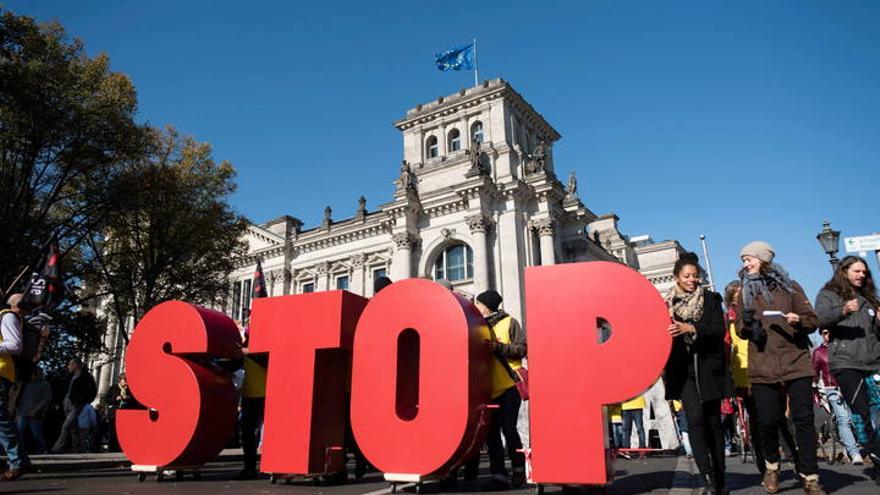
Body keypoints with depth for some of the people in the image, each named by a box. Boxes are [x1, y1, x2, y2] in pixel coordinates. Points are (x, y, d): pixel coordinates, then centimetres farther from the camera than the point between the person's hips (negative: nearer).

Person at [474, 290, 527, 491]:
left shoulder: (509, 323, 2)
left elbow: (522, 348, -7)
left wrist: (499, 347, -16)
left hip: (510, 385, -5)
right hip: (490, 388, 5)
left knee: (508, 428, -7)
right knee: (491, 431, 3)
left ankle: (519, 470, 11)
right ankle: (499, 475, 11)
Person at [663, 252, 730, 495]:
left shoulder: (711, 299, 7)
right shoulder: (667, 304, 7)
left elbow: (719, 329, -5)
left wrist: (691, 328, -19)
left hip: (709, 368, 1)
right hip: (683, 370, -1)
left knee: (713, 421, 5)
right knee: (695, 417, -16)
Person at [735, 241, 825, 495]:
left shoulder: (789, 287, 7)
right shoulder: (745, 293, 11)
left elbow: (813, 320, 7)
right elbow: (740, 330, 11)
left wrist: (799, 320, -15)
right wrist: (746, 324, -12)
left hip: (796, 363, -1)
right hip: (763, 367, 1)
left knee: (803, 419, -2)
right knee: (767, 421, 1)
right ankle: (771, 467, 25)